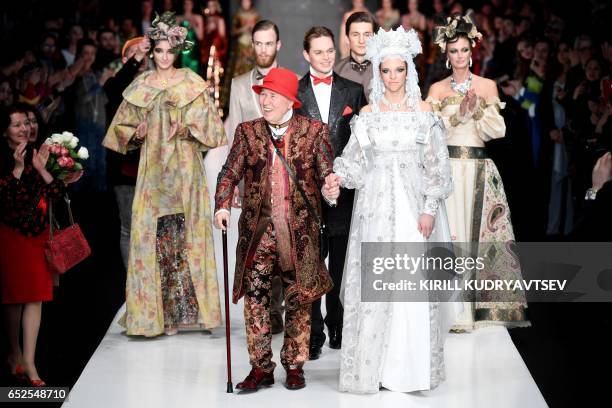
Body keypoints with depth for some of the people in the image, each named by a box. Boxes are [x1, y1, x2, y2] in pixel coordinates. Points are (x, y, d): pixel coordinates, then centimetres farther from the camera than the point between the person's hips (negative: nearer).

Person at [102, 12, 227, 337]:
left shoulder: (191, 84, 4)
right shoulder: (140, 86, 10)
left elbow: (209, 124, 4)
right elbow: (123, 126, 17)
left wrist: (187, 129, -12)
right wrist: (136, 134, -3)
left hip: (185, 169, -2)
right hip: (152, 169, 2)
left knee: (186, 235, -4)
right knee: (151, 235, -3)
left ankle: (187, 306, 2)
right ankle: (153, 311, 2)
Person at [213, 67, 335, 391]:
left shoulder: (314, 130, 3)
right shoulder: (247, 131, 8)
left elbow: (327, 173, 1)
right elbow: (229, 173, 5)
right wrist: (222, 206, -10)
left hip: (299, 229, -1)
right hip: (258, 228, 1)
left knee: (298, 299, 5)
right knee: (254, 295, -1)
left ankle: (294, 365, 18)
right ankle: (261, 367, 9)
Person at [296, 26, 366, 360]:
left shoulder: (353, 91, 7)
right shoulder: (294, 93, 3)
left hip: (343, 186, 2)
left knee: (341, 263, 11)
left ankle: (338, 327, 24)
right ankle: (313, 333, 5)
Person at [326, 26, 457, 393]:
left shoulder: (424, 111, 3)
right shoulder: (368, 113, 7)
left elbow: (436, 164, 0)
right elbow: (357, 160, 6)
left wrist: (430, 209, -8)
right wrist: (339, 177, -15)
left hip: (415, 202, -1)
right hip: (377, 204, 1)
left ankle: (414, 366, 7)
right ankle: (376, 366, 4)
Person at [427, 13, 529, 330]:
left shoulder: (487, 86, 7)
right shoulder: (437, 89, 8)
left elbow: (498, 130, 1)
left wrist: (478, 109, -15)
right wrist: (459, 114, -14)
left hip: (479, 169, 1)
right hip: (447, 169, 0)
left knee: (480, 232, 1)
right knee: (449, 234, -5)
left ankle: (482, 303, 11)